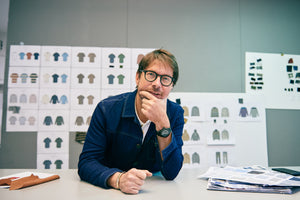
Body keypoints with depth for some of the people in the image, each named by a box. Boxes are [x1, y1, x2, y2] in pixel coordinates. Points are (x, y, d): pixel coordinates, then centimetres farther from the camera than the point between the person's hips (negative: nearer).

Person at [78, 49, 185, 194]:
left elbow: (171, 173, -15)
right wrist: (118, 179, -34)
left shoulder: (175, 114, -9)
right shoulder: (106, 109, -12)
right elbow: (86, 163, -15)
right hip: (109, 191, 0)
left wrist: (162, 123, -28)